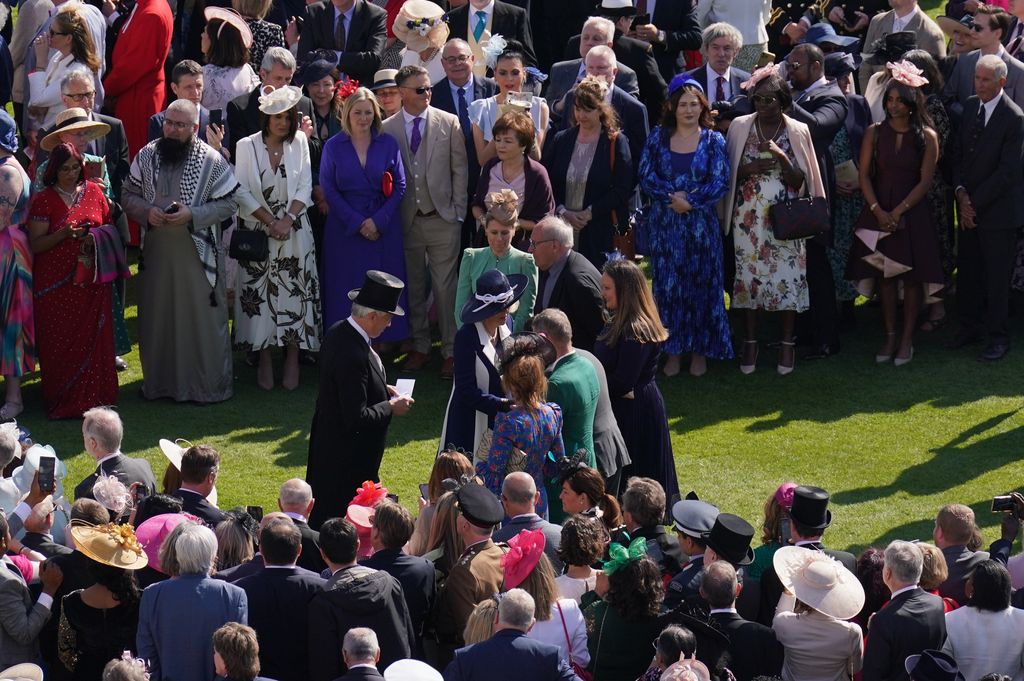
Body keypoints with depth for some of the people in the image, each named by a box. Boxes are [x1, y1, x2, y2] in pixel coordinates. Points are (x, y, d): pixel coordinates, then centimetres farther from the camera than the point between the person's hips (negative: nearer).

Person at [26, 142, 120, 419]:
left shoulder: (93, 191, 8)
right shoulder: (44, 200, -3)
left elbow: (109, 227, 17)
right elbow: (35, 245, -5)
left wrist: (98, 237, -6)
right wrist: (64, 234, -20)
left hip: (92, 280, 3)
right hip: (56, 283, -3)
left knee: (93, 339, 1)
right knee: (62, 343, -2)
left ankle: (92, 395, 9)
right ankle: (63, 400, 6)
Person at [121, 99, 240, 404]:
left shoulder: (212, 161, -8)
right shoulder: (146, 156, 2)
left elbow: (228, 203, -6)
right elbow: (128, 196, 9)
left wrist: (192, 215, -18)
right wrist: (147, 211, -12)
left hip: (197, 253, -3)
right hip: (156, 252, 3)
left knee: (203, 320, 2)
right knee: (157, 318, 11)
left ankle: (208, 385, 14)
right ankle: (159, 382, 24)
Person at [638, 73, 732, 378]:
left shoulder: (713, 141, 1)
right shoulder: (658, 138, 5)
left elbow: (720, 182, -6)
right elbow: (646, 177, -1)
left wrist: (689, 201, -16)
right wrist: (673, 196, -16)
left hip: (701, 225, -1)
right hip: (664, 225, 1)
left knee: (701, 285, 2)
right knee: (667, 284, 2)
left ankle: (699, 352, 12)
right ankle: (672, 351, 10)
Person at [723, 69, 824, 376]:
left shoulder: (798, 131, 1)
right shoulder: (739, 127, 3)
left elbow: (801, 181, 0)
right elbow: (727, 172, 7)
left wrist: (781, 157, -16)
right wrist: (749, 169, -13)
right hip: (749, 218, 1)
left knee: (788, 277, -3)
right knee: (748, 276, 1)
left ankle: (787, 345, 4)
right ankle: (750, 343, 9)